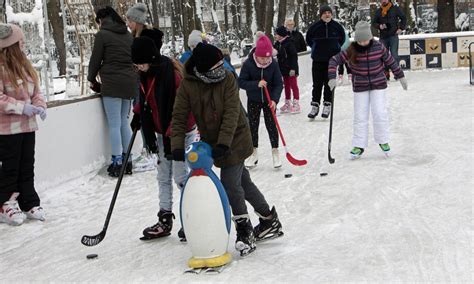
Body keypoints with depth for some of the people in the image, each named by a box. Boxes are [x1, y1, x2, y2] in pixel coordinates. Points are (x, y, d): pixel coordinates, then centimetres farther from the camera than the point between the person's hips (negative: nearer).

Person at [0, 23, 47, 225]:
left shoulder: (24, 65, 9)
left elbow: (36, 91, 14)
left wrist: (39, 106, -5)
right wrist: (22, 107, -22)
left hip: (27, 126, 7)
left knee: (27, 167, 14)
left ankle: (29, 204, 24)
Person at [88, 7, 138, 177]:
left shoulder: (102, 34, -5)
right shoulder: (127, 34, 13)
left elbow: (95, 59, -2)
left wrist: (92, 79, 13)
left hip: (112, 84, -6)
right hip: (130, 82, 6)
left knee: (114, 124, -2)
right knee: (124, 122, 12)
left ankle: (117, 162, -3)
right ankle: (127, 160, 14)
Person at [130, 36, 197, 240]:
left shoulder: (172, 73, -24)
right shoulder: (146, 73, 2)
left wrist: (172, 136, -23)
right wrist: (138, 114, 8)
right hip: (161, 132, 9)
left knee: (180, 176, -4)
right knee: (163, 177, 12)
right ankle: (165, 220, 21)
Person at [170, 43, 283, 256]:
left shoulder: (227, 78, -16)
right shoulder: (187, 85, -9)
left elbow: (231, 113, -22)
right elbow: (179, 117, -9)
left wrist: (223, 143, -31)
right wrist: (177, 146, -20)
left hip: (234, 139, -4)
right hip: (212, 141, 4)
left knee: (230, 184, -11)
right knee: (242, 181, 13)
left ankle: (245, 231, 8)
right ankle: (269, 219, 30)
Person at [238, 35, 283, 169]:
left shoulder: (273, 64, -14)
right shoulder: (248, 64, -17)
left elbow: (278, 84, -11)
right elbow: (241, 82, -15)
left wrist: (275, 99, -23)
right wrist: (256, 84, -28)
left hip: (269, 100, 0)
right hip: (253, 101, 0)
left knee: (271, 125, 2)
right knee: (253, 126, 8)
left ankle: (275, 151, 17)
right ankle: (254, 153, 22)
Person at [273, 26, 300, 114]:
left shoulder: (289, 43, -17)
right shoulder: (278, 44, 7)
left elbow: (294, 56, -19)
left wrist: (293, 68, -22)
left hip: (291, 68, -8)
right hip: (284, 69, 8)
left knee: (293, 85, -3)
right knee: (286, 86, 15)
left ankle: (296, 104, 1)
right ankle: (287, 104, 23)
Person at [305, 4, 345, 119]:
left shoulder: (336, 26, -2)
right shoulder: (315, 26, -5)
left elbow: (342, 37, 16)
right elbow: (308, 39, 11)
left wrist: (336, 47, 10)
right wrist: (316, 48, 8)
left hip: (332, 59, 0)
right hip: (318, 60, 0)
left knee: (329, 83, 4)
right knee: (317, 84, 2)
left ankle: (327, 106, 12)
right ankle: (315, 106, 9)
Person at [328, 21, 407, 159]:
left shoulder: (378, 47, -11)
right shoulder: (351, 50, -13)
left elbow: (391, 61, 0)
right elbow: (334, 60, -11)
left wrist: (400, 76, 7)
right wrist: (332, 78, -22)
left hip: (378, 85, 0)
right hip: (360, 87, 1)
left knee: (380, 113, -3)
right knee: (360, 116, 4)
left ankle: (383, 141, 17)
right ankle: (359, 146, 13)